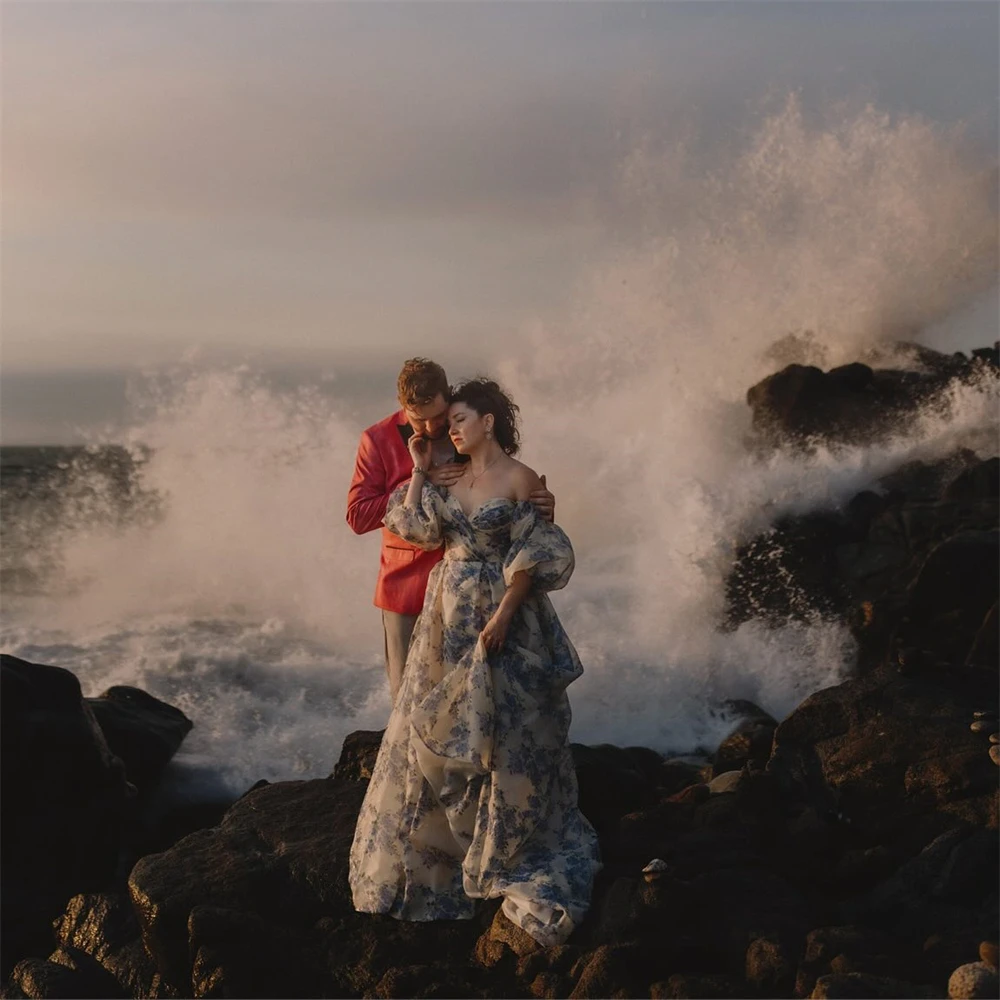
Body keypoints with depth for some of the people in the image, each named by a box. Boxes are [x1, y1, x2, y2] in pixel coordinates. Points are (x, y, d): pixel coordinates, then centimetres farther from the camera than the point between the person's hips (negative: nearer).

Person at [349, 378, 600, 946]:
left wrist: (503, 615, -19)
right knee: (437, 726, 13)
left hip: (499, 618, -7)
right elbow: (415, 526, 4)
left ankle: (512, 848, 17)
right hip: (449, 618, 7)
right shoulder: (454, 479, 10)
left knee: (500, 732, 1)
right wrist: (420, 470, 2)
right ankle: (438, 836, 30)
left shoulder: (520, 480, -11)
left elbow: (535, 556, -14)